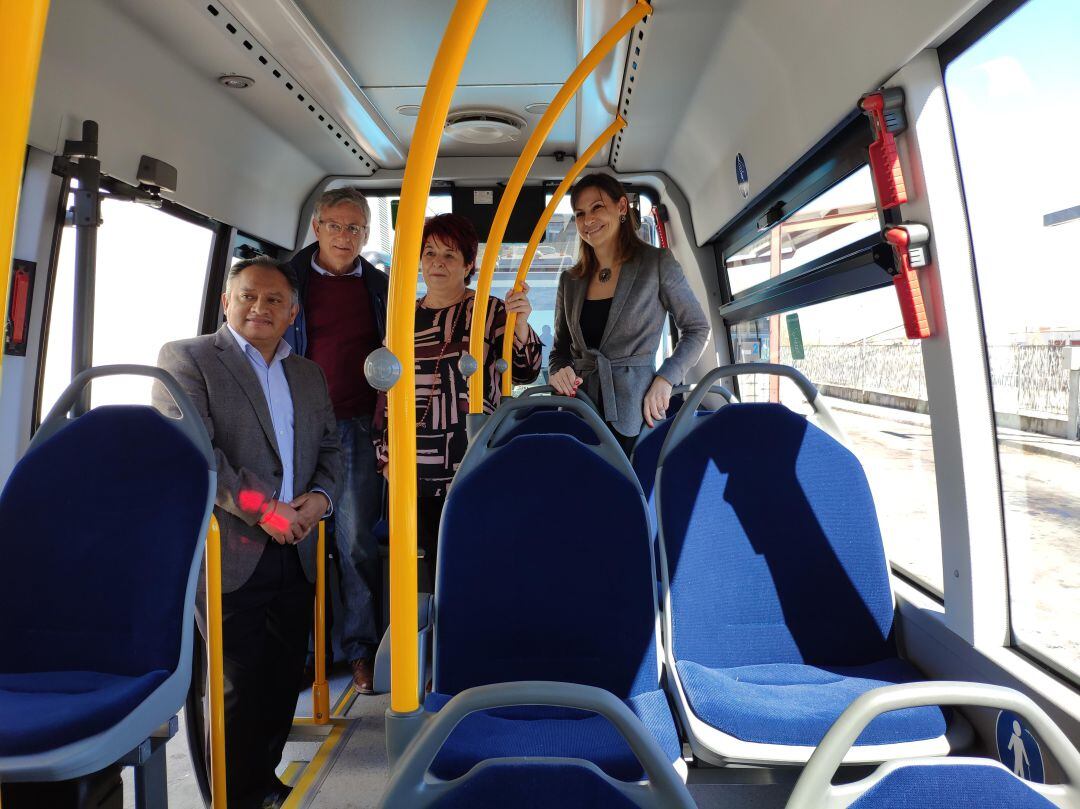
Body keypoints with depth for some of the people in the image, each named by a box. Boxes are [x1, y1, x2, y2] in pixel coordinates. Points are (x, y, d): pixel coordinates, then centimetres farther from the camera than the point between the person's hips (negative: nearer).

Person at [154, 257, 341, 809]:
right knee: (240, 686, 5)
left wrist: (321, 496, -4)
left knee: (283, 680, 14)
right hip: (229, 552, -5)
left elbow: (329, 448, 16)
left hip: (295, 553, 6)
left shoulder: (308, 374, 16)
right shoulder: (186, 358, -1)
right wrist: (263, 509, -16)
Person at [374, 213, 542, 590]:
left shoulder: (490, 311, 1)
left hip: (475, 470, -3)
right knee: (433, 565, 9)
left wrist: (520, 325, -22)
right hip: (418, 474, 4)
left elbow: (525, 372, -4)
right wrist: (386, 456, 13)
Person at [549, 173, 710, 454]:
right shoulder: (570, 280, 12)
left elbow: (697, 329, 4)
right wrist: (557, 371, -5)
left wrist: (665, 379, -9)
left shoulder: (657, 263, 1)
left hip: (636, 414, -3)